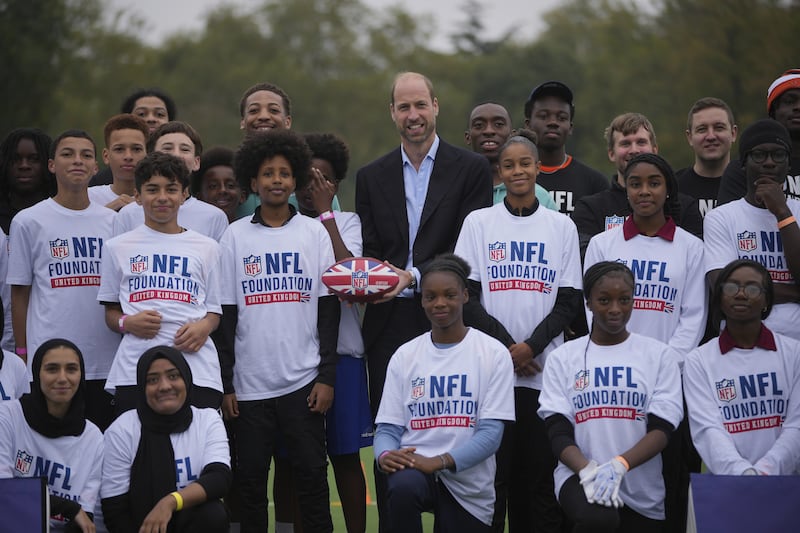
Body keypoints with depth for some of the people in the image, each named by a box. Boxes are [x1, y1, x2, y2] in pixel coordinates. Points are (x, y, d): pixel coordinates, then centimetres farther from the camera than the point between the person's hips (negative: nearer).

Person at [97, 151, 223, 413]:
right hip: (134, 372, 0)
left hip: (197, 370, 0)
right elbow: (111, 313, 16)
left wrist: (204, 327, -6)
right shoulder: (118, 247, 14)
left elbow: (215, 310, 16)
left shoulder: (206, 247, 15)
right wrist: (127, 323, -6)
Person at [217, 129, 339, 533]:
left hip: (303, 380, -1)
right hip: (250, 383, 1)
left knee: (311, 476, 0)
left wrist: (327, 376, -3)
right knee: (251, 479, 4)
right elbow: (226, 314, 5)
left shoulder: (315, 233, 5)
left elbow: (329, 310, 4)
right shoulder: (235, 237, 5)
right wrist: (225, 384, 1)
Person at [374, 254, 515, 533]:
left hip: (469, 485, 0)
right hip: (415, 466, 0)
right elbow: (388, 427, 4)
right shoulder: (404, 356, 6)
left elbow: (491, 431, -9)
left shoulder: (493, 353, -1)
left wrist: (440, 462, -23)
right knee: (403, 486, -35)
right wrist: (385, 455, -20)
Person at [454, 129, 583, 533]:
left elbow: (569, 302, 4)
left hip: (544, 370, 1)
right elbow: (467, 298, 1)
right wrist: (506, 347, -9)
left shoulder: (561, 226, 8)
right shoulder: (478, 223, 6)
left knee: (540, 476, -1)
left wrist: (531, 346, -10)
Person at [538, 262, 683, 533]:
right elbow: (558, 432, 0)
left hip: (643, 492, 2)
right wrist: (589, 471, -21)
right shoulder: (562, 358, 7)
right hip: (579, 475, -2)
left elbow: (661, 429, -3)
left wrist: (619, 465, -22)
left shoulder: (660, 355, 6)